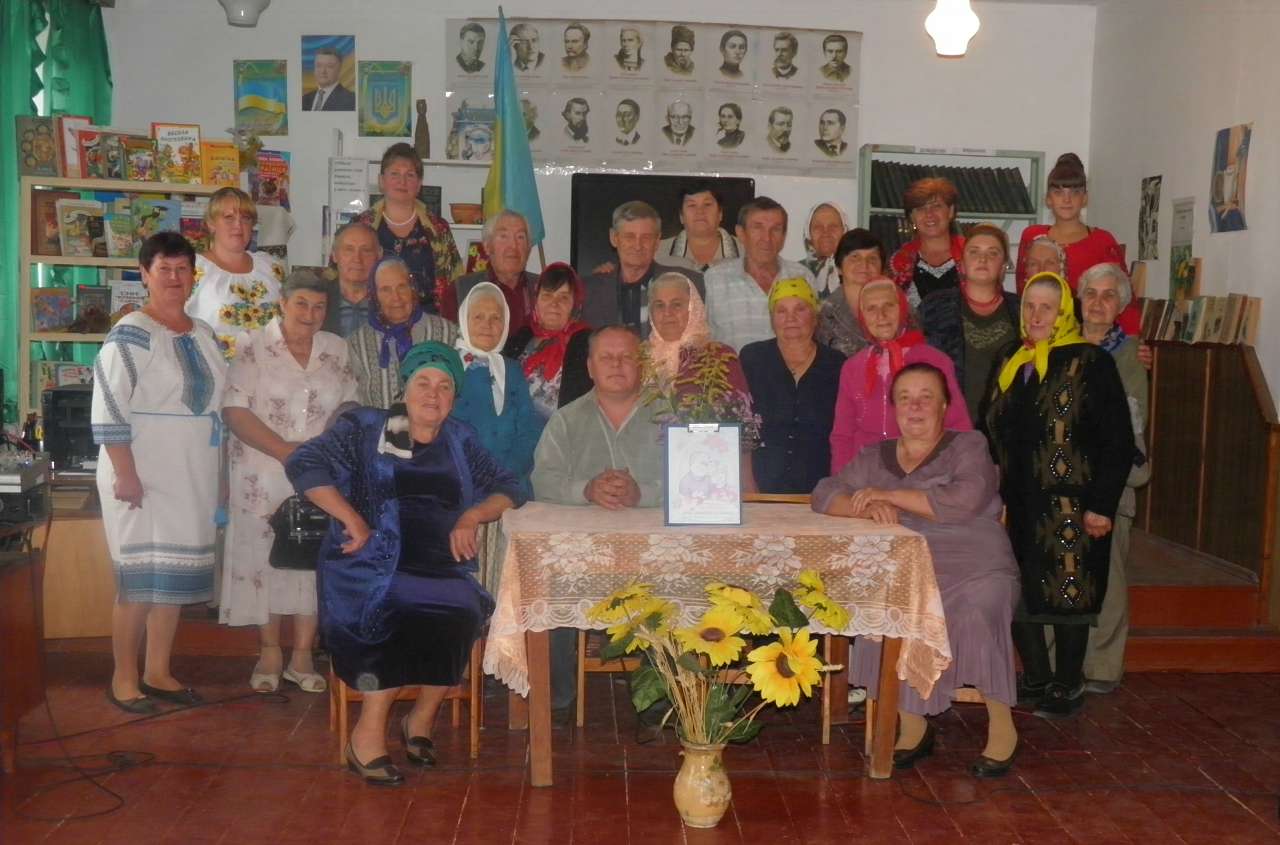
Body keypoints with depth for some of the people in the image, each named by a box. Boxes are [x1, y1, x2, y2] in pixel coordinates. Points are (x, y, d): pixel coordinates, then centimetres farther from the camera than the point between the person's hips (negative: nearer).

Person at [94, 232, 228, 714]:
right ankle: (123, 680, 11)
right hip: (142, 478, -7)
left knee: (176, 577, 12)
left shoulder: (203, 334, 11)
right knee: (140, 581, -3)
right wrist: (125, 475, -20)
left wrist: (214, 475, 16)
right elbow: (108, 411, -16)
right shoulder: (130, 336, -11)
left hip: (192, 479, 7)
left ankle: (157, 673, 23)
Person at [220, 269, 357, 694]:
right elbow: (235, 411, -10)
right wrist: (283, 449, -17)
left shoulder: (337, 350, 8)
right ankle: (270, 653, 15)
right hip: (263, 477, -3)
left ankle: (302, 656, 13)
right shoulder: (254, 347, -4)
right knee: (264, 559, 2)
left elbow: (349, 405, 10)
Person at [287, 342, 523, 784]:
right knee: (399, 620, -35)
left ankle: (421, 719, -9)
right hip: (373, 569, -3)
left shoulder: (460, 440, 19)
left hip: (442, 572, 3)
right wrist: (352, 519, -10)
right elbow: (303, 463, -1)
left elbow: (508, 489, 18)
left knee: (459, 617, -30)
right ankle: (369, 732, -19)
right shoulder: (365, 428, 10)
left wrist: (472, 516, -2)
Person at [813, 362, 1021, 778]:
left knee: (974, 610, -34)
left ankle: (1002, 727, -13)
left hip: (973, 568, -3)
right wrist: (867, 507, -12)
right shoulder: (875, 457, 19)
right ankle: (911, 724, -11)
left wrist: (889, 495, -9)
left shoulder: (968, 447, 6)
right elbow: (825, 494, 9)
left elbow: (964, 501, -14)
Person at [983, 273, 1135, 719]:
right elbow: (994, 433, 16)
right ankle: (1036, 679, 26)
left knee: (1068, 595, 2)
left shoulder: (1091, 363, -7)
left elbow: (1118, 442, -10)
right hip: (1018, 504, 6)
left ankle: (1068, 686, 18)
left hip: (1070, 506, -6)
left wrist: (1102, 506, -14)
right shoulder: (1010, 363, 11)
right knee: (1019, 593, 9)